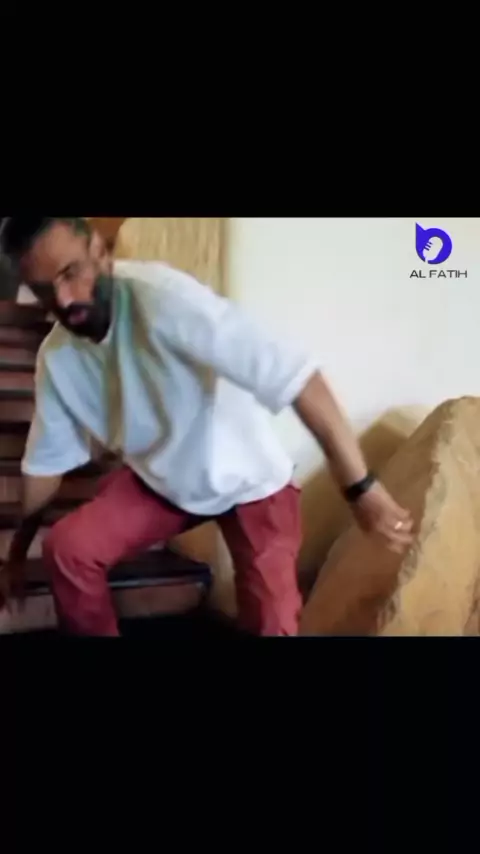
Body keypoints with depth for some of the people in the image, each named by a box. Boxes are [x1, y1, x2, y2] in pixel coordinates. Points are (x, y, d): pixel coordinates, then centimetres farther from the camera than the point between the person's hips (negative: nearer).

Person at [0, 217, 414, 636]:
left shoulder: (159, 296, -33)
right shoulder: (57, 357, -11)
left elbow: (288, 372, -40)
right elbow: (47, 458, 3)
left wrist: (361, 487, -43)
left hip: (250, 479, -4)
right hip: (158, 478, 5)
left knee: (272, 621, -13)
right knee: (67, 548, -13)